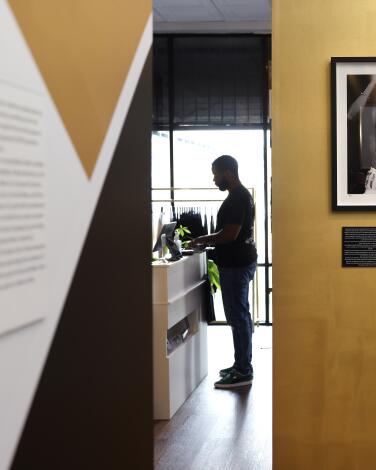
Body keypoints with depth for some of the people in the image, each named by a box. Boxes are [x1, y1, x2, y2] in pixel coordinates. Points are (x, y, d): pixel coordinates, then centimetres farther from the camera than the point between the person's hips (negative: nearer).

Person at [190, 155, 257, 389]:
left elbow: (230, 234, -24)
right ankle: (242, 366, 22)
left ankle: (243, 372, -3)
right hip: (240, 262, 11)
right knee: (240, 316, 15)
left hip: (235, 265, -11)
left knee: (238, 317, -6)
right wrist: (208, 240, 13)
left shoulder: (237, 198, -18)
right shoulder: (242, 195, 15)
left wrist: (202, 240, -11)